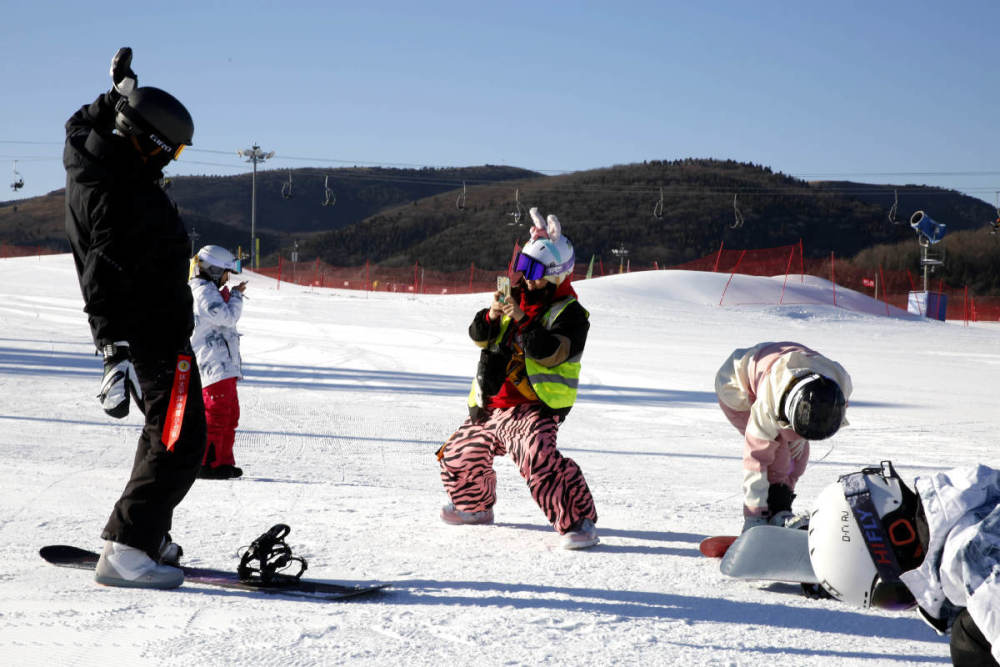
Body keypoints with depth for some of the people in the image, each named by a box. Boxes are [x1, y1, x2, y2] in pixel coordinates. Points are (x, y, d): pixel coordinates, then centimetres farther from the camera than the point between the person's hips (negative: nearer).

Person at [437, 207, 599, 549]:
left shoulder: (569, 312, -8)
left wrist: (521, 319, -28)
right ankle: (475, 506, 48)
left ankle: (578, 521, -29)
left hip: (532, 408, -8)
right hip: (488, 406, 8)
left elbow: (552, 351, -24)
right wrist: (491, 316, -13)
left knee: (540, 460, -33)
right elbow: (478, 336, 9)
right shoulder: (516, 296, 12)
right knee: (457, 459, 20)